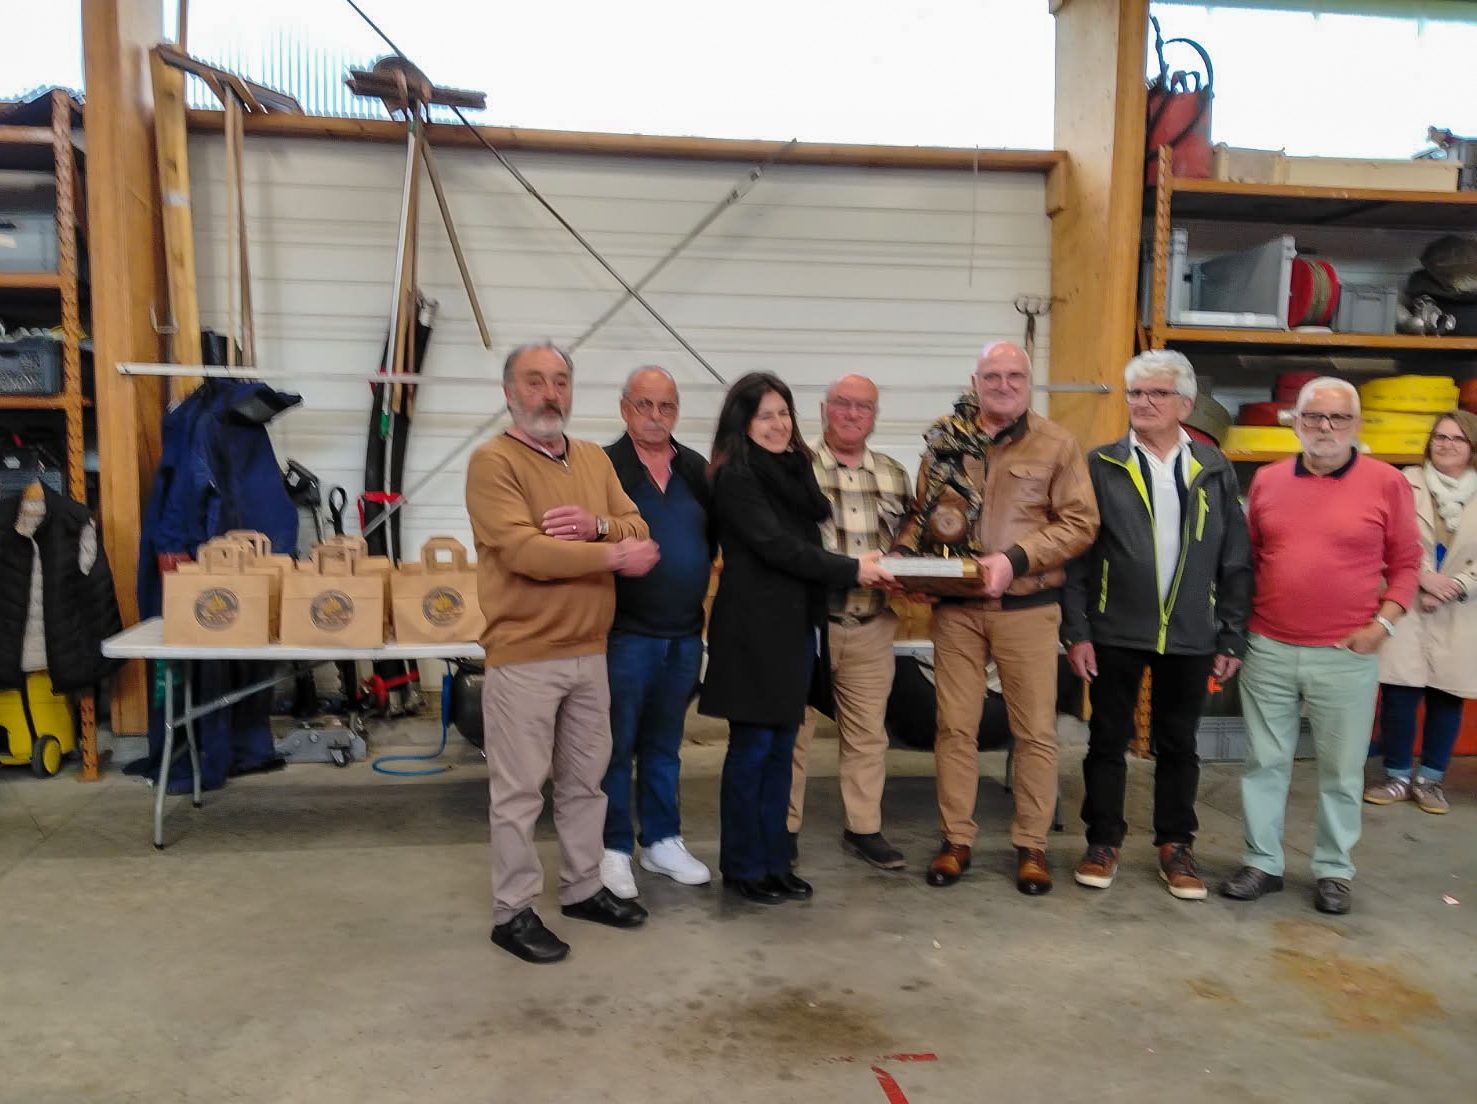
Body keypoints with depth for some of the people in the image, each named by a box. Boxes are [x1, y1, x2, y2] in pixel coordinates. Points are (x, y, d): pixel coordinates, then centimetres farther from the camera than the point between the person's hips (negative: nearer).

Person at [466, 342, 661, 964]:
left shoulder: (596, 459, 12)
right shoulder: (493, 462, -11)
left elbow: (637, 532, 7)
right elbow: (525, 551, -22)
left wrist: (597, 526, -15)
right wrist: (612, 555, -16)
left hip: (589, 652, 7)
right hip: (524, 657, -7)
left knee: (585, 780, 18)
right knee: (520, 791, 3)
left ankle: (583, 889, 33)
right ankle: (513, 912, 16)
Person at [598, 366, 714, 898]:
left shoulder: (696, 469, 9)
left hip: (684, 634, 5)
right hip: (625, 634, -5)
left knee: (664, 746, 17)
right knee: (617, 746, 5)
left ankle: (662, 841, 29)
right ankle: (614, 849, 18)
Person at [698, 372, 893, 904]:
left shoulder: (795, 469, 15)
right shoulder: (736, 476, -9)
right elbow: (775, 545, -16)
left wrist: (864, 564, 4)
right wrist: (851, 570, -14)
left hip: (797, 624, 7)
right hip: (755, 627, -7)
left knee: (781, 748, 11)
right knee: (752, 747, -1)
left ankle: (774, 860, 21)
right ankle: (742, 866, 12)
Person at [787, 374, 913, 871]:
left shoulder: (894, 475, 12)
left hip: (872, 626, 5)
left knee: (868, 731, 12)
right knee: (792, 728, 5)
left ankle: (863, 827, 26)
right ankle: (784, 828, 18)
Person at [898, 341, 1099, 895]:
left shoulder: (1057, 444, 0)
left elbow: (1080, 523, -6)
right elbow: (920, 516, 11)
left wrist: (1015, 559, -17)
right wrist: (905, 556, -10)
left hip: (1027, 607, -1)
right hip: (955, 607, 2)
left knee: (1035, 730, 5)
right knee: (955, 726, 6)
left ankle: (1031, 845, 19)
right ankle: (956, 839, 19)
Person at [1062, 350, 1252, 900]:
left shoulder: (1214, 469, 4)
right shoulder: (1101, 466, -2)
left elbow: (1236, 561, 5)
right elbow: (1075, 554, -4)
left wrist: (1232, 637, 1)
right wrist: (1076, 631, -9)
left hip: (1190, 636, 2)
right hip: (1116, 632, -1)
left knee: (1178, 745, 12)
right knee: (1108, 740, 8)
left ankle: (1176, 847, 26)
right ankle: (1103, 841, 22)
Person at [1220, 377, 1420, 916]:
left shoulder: (1387, 483, -2)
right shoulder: (1267, 480, 5)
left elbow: (1405, 564, 4)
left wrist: (1383, 623, -7)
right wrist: (1239, 626, 6)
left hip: (1346, 656, -2)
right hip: (1268, 650, 2)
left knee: (1342, 769, 9)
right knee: (1265, 762, 9)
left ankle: (1334, 869, 25)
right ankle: (1261, 862, 22)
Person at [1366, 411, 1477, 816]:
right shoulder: (1406, 483, 2)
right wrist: (1423, 577, -16)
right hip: (1406, 606, -1)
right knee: (1399, 692, -2)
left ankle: (1430, 778, 20)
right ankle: (1397, 775, 13)